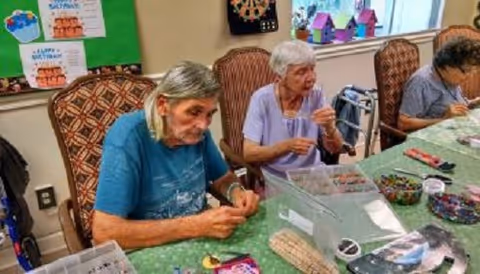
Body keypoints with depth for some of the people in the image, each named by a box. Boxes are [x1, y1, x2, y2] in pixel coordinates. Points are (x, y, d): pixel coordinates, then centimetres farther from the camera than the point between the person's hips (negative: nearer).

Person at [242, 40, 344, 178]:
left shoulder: (317, 95, -4)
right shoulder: (262, 99, -12)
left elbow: (335, 148, -2)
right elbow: (248, 153, -16)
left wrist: (329, 127, -22)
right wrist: (286, 146, -29)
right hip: (275, 178, -2)